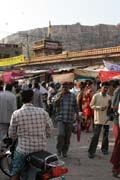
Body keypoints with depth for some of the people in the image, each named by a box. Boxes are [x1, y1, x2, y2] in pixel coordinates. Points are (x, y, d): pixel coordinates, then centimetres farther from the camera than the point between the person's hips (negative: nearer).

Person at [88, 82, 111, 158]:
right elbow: (91, 105, -4)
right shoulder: (96, 96, -4)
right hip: (98, 119, -4)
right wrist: (99, 107, -19)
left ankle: (104, 148, 30)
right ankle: (91, 151, -1)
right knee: (96, 135, -7)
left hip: (106, 118, 4)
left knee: (106, 135, 12)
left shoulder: (109, 97, 7)